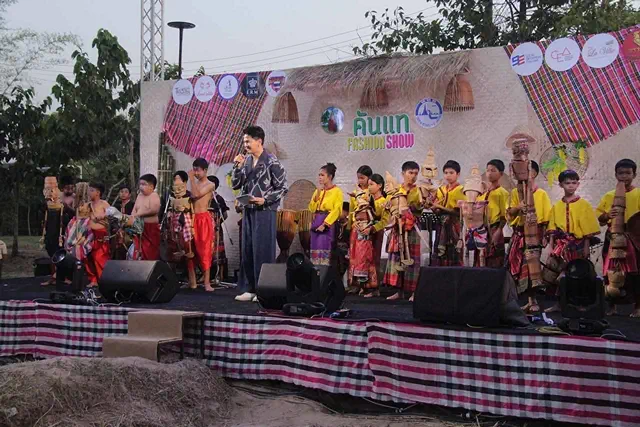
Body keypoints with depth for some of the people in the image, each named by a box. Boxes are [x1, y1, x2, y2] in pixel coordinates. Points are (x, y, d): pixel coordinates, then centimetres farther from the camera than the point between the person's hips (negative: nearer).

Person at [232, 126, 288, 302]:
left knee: (262, 250, -3)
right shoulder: (246, 160, 10)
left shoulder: (272, 162, -8)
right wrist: (237, 166, -3)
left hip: (264, 212, -7)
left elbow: (282, 188, -8)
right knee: (247, 250, 9)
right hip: (248, 211, 7)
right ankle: (249, 289, 17)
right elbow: (235, 185, 10)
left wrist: (264, 200, -18)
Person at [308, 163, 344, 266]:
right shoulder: (317, 190, 15)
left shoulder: (337, 191, -4)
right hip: (316, 223, 6)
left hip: (328, 224, -6)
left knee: (326, 252, -9)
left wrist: (324, 224, -18)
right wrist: (317, 194, -4)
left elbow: (336, 211, -12)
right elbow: (312, 208, 8)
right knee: (316, 251, 3)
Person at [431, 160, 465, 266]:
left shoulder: (460, 190, -3)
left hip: (454, 225, -5)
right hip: (441, 225, 5)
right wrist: (435, 208, -7)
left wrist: (442, 209, -17)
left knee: (454, 253, -6)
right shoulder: (441, 190, 13)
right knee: (439, 253, 2)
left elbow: (460, 211, -11)